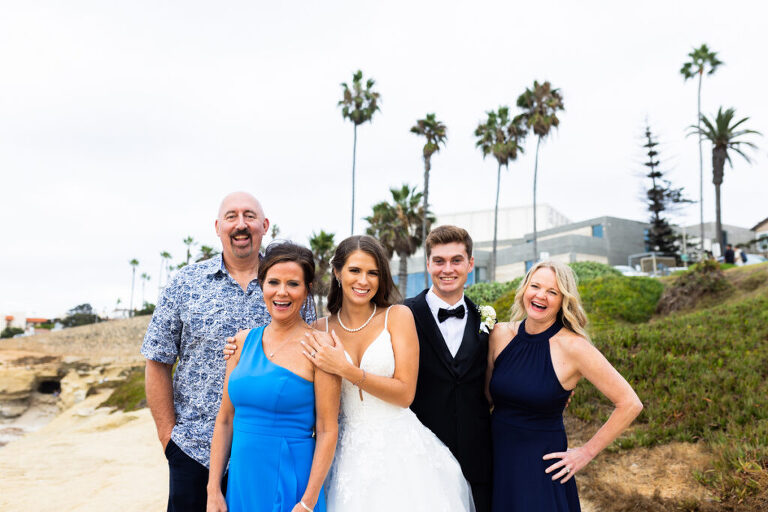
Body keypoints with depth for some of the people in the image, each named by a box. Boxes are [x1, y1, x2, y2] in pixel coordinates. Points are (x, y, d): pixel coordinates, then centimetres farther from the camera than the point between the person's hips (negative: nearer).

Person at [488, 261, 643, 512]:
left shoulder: (572, 347, -17)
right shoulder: (500, 335, -4)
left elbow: (630, 404, -13)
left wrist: (586, 453, -9)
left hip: (541, 465, -4)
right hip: (496, 458, 4)